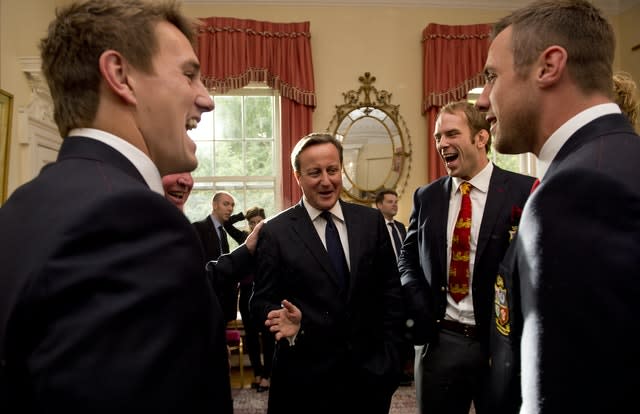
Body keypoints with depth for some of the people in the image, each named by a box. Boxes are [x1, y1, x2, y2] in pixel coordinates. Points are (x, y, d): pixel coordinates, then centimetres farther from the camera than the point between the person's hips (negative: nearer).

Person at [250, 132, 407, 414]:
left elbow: (391, 291, 5)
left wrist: (391, 356, 1)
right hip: (306, 377, -2)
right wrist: (287, 319, -24)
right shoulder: (276, 232, -6)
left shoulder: (371, 221, 2)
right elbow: (261, 300, -4)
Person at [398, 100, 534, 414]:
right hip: (438, 341, 3)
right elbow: (407, 258, 13)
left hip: (501, 341, -3)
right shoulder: (426, 197, 5)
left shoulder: (524, 191, -7)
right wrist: (420, 305, -4)